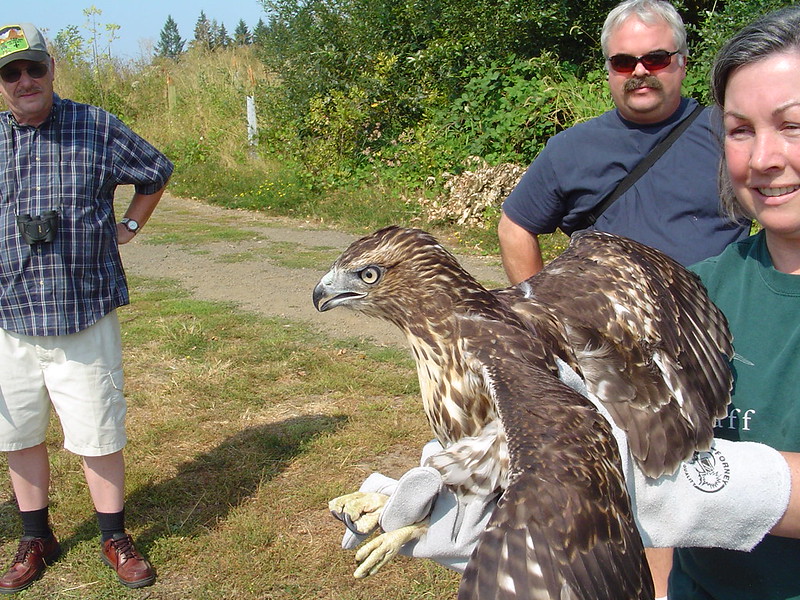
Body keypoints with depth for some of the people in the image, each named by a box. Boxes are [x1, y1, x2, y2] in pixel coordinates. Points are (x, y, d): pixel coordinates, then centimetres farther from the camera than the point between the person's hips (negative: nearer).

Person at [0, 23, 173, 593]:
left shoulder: (96, 128, -1)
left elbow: (157, 171, 14)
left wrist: (130, 227, 10)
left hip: (85, 316, -2)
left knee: (100, 436, 5)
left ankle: (115, 538, 25)